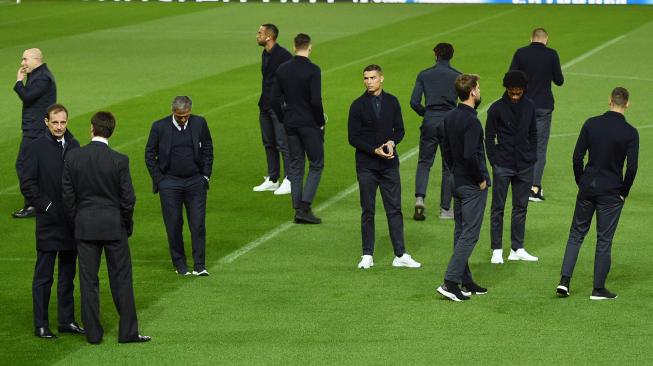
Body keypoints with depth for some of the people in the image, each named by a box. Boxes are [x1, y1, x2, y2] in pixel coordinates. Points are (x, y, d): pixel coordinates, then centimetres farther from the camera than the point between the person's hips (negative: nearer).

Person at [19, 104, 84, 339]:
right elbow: (27, 184, -8)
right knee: (43, 276, 0)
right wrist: (46, 206, -13)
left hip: (71, 220, 5)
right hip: (48, 222, -5)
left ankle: (67, 321, 20)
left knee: (68, 273, 12)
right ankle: (41, 325, 5)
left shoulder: (73, 146, 9)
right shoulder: (36, 147, -7)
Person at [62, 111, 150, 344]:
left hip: (85, 226, 2)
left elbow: (67, 195, 0)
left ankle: (93, 333, 9)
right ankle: (128, 331, 8)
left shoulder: (73, 158, -5)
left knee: (88, 281, 6)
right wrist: (127, 226, 7)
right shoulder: (119, 161, -11)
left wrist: (76, 222, 11)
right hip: (113, 226, -2)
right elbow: (128, 198, -8)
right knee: (121, 279, 6)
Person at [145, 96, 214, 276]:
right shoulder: (160, 127, -4)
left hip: (196, 181, 1)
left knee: (198, 224, -3)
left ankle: (199, 265, 2)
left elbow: (208, 150, 10)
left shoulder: (199, 123, 0)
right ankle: (179, 264, 12)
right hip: (170, 183, -1)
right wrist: (159, 180, -1)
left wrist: (205, 175, 4)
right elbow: (150, 155, 3)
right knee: (174, 226, 2)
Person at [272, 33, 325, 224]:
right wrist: (321, 122, -5)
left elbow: (274, 99, 5)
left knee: (296, 166, 11)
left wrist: (284, 119, 14)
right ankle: (304, 207, -7)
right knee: (316, 165, 3)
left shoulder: (282, 69, 4)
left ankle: (297, 209, 11)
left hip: (290, 124, 5)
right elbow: (316, 101, -19)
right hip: (310, 124, -5)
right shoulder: (312, 70, -14)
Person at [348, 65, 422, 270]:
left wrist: (392, 142, -11)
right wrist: (375, 150, -15)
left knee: (394, 210, 2)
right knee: (368, 211, 4)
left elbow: (399, 130, 11)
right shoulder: (358, 105, -2)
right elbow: (353, 138, -3)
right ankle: (367, 255, 11)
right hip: (366, 166, -2)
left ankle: (400, 255, 5)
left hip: (389, 164, 2)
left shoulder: (392, 102, 5)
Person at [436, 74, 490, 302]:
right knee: (470, 234, -5)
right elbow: (470, 155, -28)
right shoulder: (471, 121, -21)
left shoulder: (450, 118, 7)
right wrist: (481, 179, -15)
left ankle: (466, 282, 21)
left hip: (457, 182, 9)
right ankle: (450, 282, -10)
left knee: (461, 232, 14)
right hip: (473, 187, -9)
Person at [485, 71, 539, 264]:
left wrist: (532, 157, 7)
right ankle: (497, 250, 4)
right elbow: (489, 137, -2)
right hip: (503, 166, -4)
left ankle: (517, 249, 15)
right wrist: (494, 161, -8)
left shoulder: (529, 107, 6)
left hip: (524, 167, 4)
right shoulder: (497, 108, -6)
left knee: (521, 208, 8)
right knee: (498, 208, 0)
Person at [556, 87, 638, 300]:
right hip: (611, 193, -3)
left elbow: (577, 157, -2)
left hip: (587, 188, 3)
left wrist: (581, 183, 10)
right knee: (604, 239, 6)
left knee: (577, 233, 14)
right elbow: (632, 167, -13)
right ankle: (599, 289, 10)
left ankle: (564, 281, 5)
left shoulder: (591, 124, -2)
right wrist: (623, 193, 1)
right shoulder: (630, 133, -10)